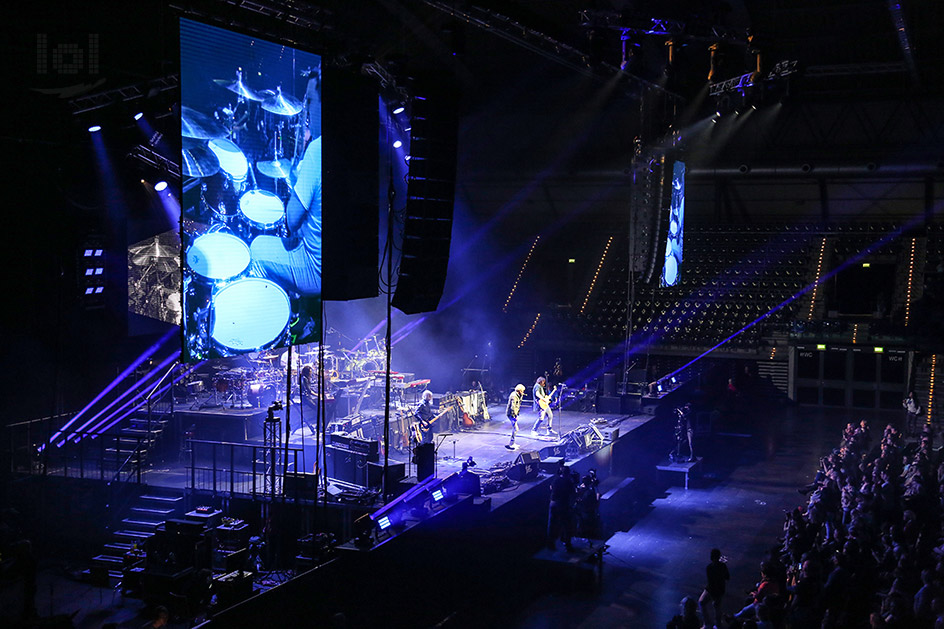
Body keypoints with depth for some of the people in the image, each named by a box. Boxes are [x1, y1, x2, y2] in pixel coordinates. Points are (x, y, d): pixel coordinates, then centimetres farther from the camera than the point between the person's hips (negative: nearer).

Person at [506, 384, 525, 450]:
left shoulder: (517, 395, 12)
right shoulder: (514, 396, -20)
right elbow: (513, 407, -25)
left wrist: (521, 396, 11)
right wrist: (515, 416, -25)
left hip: (513, 413, 11)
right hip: (511, 414, -11)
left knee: (514, 429, 17)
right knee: (515, 429, -13)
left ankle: (512, 443, 26)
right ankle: (510, 444, -13)